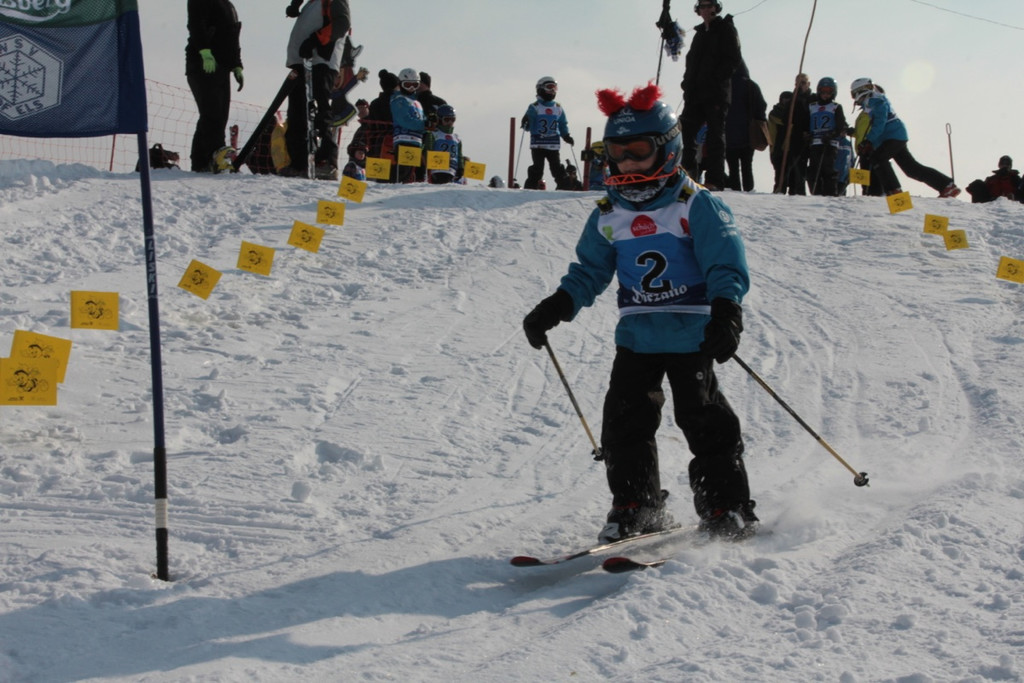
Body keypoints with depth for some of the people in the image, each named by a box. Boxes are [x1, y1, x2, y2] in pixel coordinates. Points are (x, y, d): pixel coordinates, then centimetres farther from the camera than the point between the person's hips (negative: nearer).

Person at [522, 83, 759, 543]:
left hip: (691, 334, -5)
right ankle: (636, 508, 15)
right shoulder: (608, 215, 9)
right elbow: (589, 271, 17)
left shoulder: (696, 206, -7)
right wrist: (553, 309, 5)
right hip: (635, 336, 5)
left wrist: (726, 312, -30)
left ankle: (728, 509, 8)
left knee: (703, 420, -5)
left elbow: (727, 267, -13)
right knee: (624, 420, 1)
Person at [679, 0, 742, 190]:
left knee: (715, 135, -7)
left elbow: (734, 59, -8)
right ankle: (688, 171, 8)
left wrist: (715, 77, -16)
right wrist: (688, 81, 8)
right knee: (686, 130, 2)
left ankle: (714, 180, -9)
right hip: (696, 92, 7)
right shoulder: (700, 32, 21)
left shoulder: (726, 29, 1)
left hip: (717, 93, -7)